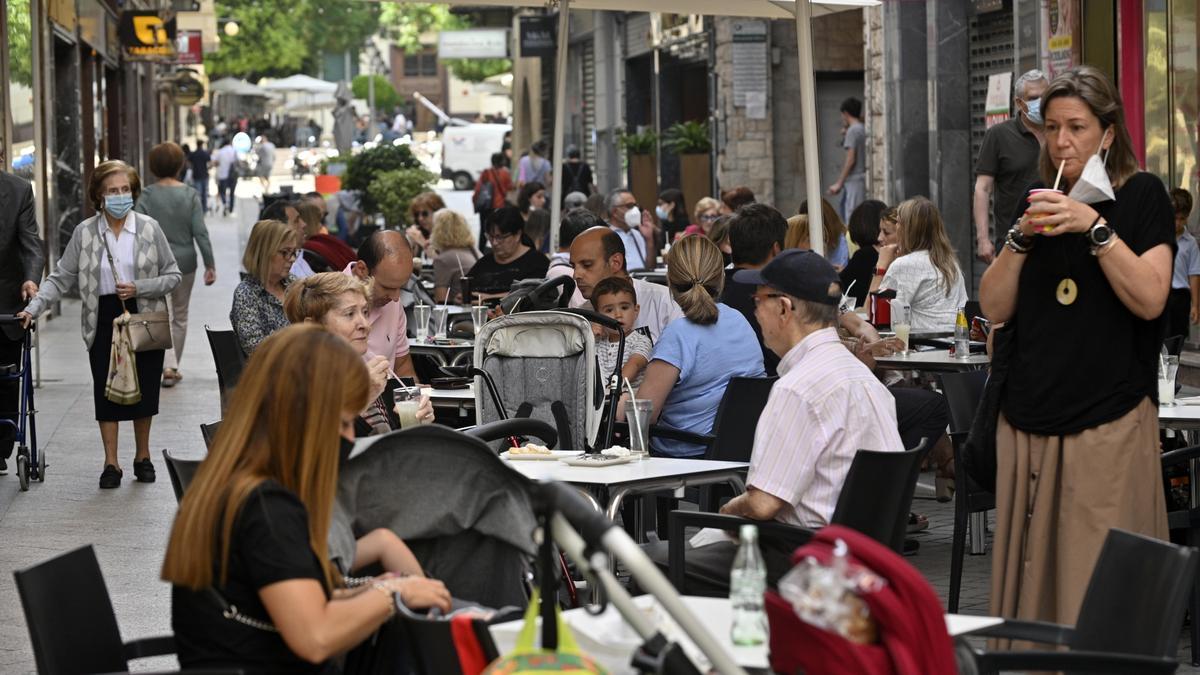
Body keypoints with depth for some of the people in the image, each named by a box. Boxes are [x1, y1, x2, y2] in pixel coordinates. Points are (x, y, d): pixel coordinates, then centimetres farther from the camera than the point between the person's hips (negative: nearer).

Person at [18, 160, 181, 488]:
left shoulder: (149, 228, -3)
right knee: (106, 390, 2)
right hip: (104, 320, 0)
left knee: (144, 388, 7)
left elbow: (172, 276, 0)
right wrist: (34, 307, -9)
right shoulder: (85, 232, -1)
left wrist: (138, 289, -14)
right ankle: (111, 463, 11)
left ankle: (143, 457, 24)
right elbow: (61, 278, 1)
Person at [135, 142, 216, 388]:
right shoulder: (190, 195, -3)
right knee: (180, 316, 16)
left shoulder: (147, 195, -8)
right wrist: (210, 265, 0)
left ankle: (168, 366, -21)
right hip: (185, 261, 2)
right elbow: (200, 232, -5)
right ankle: (173, 367, 24)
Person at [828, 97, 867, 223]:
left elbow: (850, 160, -15)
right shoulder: (863, 130, 15)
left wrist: (839, 183, -12)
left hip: (853, 182, -9)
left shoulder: (853, 130, -10)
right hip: (861, 180, 9)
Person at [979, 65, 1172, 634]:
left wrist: (1095, 226, -17)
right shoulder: (1041, 203, 16)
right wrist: (1022, 237, -4)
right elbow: (995, 308, 9)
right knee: (1031, 578, 3)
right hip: (1030, 421, 5)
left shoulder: (1141, 195, 2)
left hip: (1108, 422, -4)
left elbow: (1150, 299, -11)